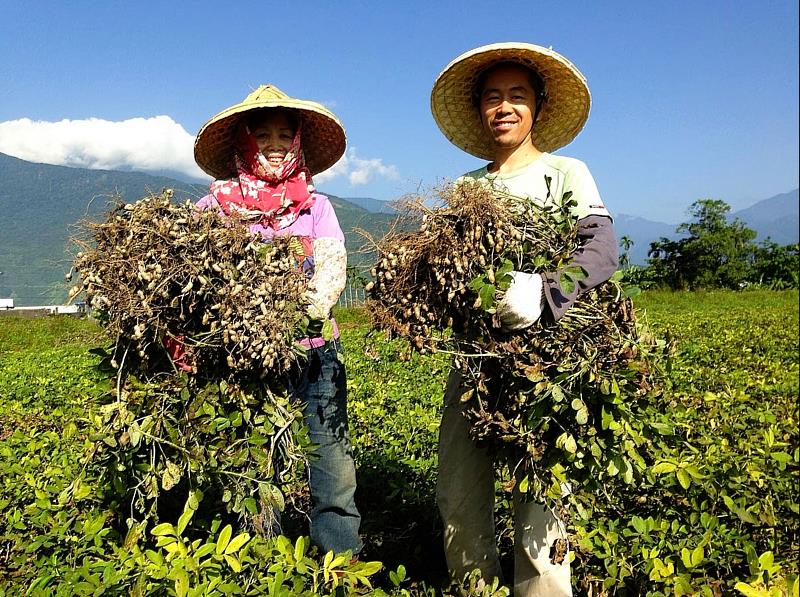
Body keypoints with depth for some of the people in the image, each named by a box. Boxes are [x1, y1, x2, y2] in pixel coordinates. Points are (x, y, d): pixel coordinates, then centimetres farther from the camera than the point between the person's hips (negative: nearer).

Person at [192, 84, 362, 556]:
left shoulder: (316, 206, 11)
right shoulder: (217, 204, 6)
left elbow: (334, 268, -1)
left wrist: (306, 310, -22)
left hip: (313, 354, 1)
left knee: (334, 469, 0)